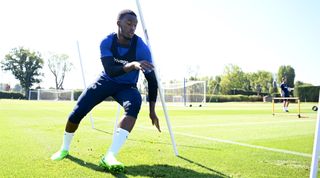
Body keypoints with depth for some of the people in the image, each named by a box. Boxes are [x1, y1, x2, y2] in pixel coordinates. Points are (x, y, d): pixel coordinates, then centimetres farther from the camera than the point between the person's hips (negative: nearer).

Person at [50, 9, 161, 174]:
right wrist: (132, 65, -51)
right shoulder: (107, 42, -19)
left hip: (127, 86, -1)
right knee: (76, 113, -4)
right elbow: (110, 71, -32)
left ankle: (109, 156, -42)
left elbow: (151, 79, -18)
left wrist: (152, 111, -21)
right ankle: (64, 149, 24)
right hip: (106, 81, 2)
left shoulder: (141, 48, -22)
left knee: (134, 105, -36)